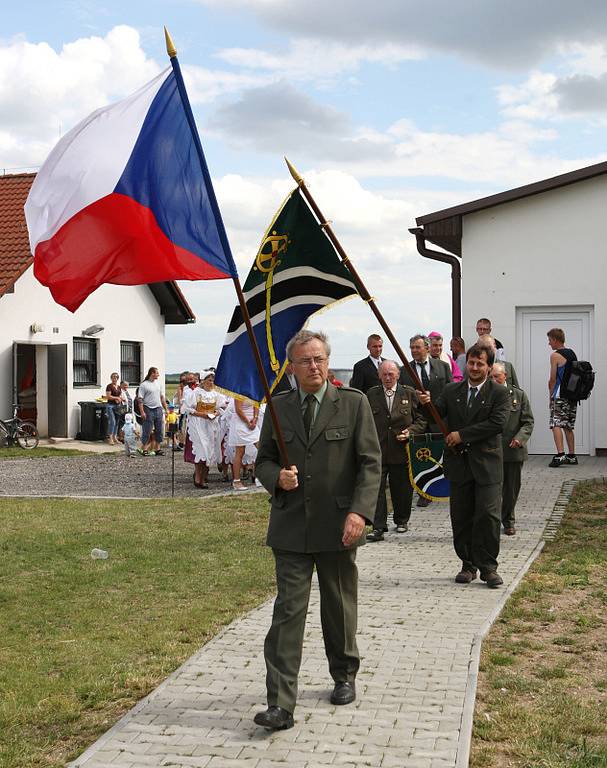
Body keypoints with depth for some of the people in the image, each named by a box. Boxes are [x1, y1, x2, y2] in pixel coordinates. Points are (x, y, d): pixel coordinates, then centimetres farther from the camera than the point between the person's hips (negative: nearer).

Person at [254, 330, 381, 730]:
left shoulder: (354, 403, -1)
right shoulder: (278, 408, 7)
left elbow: (371, 462, -4)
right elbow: (264, 459, 15)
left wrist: (360, 511, -17)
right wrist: (277, 477, -9)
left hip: (338, 527, -1)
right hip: (290, 528, 1)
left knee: (340, 607, 15)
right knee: (288, 611, -5)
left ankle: (345, 676, 37)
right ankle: (280, 704, -6)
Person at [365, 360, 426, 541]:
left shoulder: (410, 394, 4)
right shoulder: (371, 395, 6)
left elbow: (421, 419, 6)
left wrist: (410, 431, -11)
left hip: (402, 450, 0)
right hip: (377, 451, 0)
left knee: (402, 489, 10)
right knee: (376, 489, -7)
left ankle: (402, 520, 31)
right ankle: (378, 527, -4)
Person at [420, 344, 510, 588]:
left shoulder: (498, 393, -1)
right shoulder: (451, 392, 10)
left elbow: (497, 423, -14)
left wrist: (462, 435, -15)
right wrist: (427, 404, -21)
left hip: (487, 464, -3)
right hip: (459, 464, 3)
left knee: (488, 516, -7)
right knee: (461, 518, 8)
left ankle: (488, 567, 3)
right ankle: (468, 565, 19)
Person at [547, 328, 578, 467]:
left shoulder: (555, 355, -8)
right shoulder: (572, 354, 15)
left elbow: (553, 380, -8)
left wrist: (551, 396, 2)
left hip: (560, 395, -8)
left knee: (556, 424, -10)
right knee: (568, 427, 15)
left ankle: (560, 455, -23)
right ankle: (571, 456, 17)